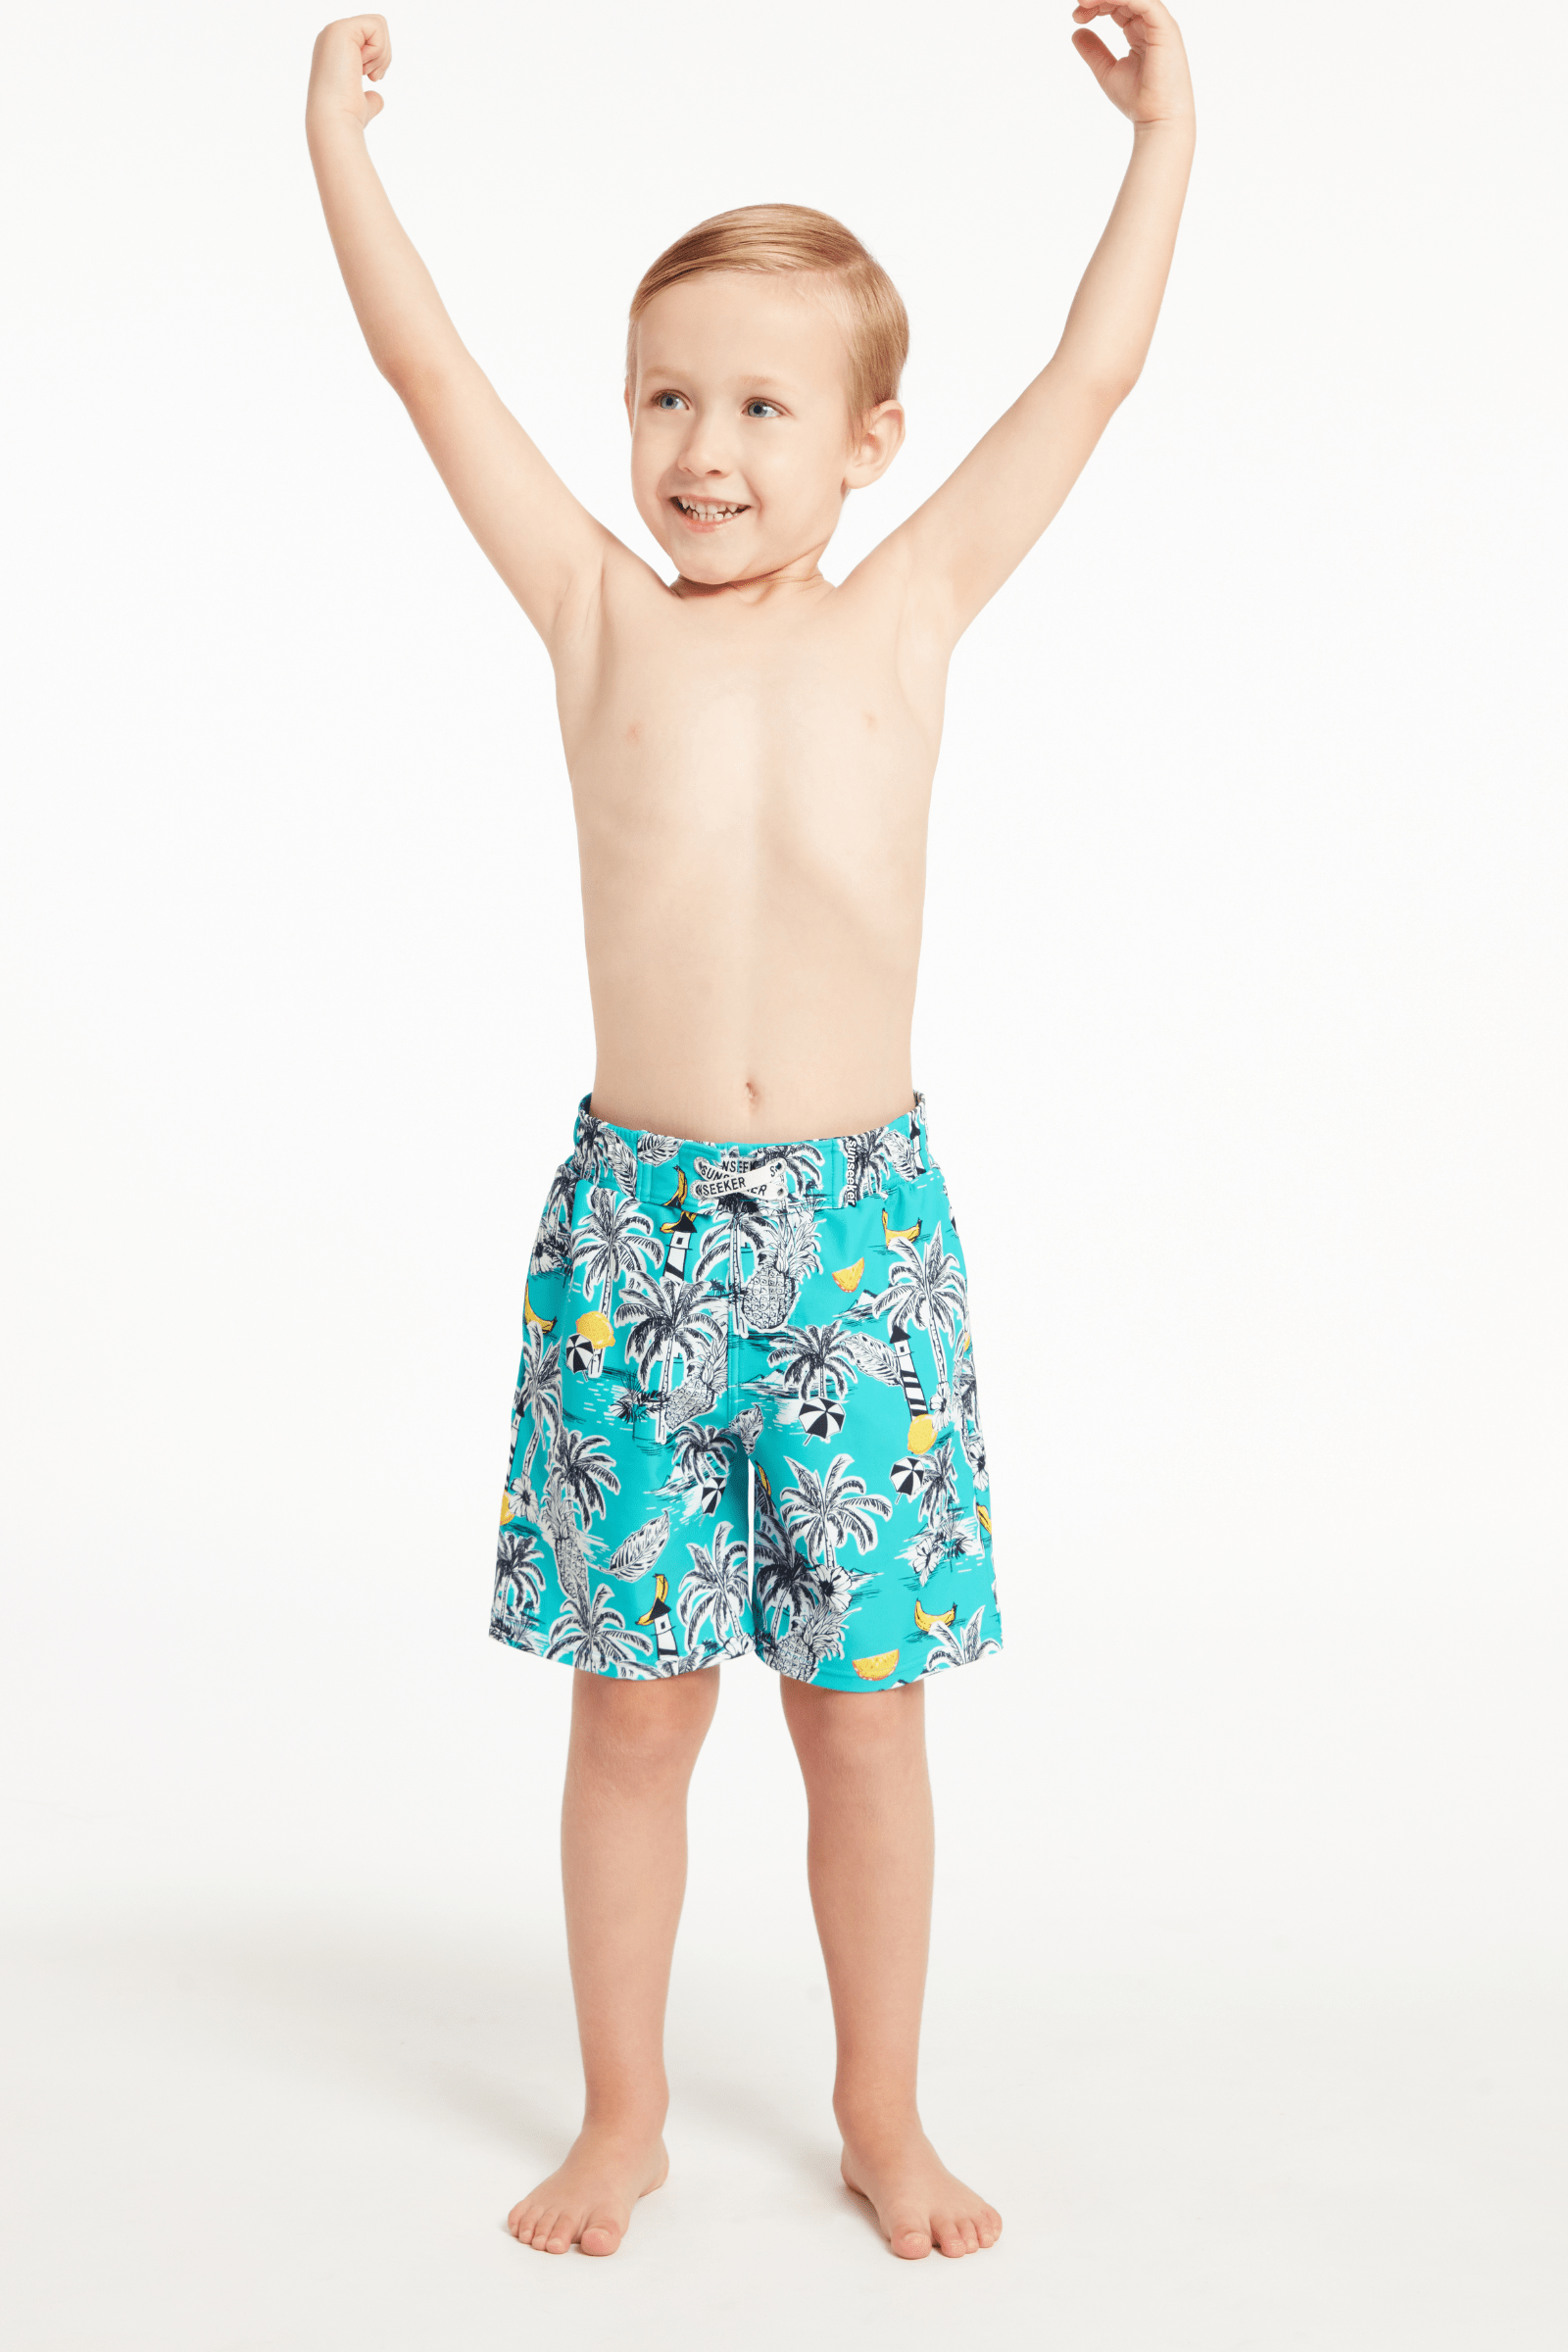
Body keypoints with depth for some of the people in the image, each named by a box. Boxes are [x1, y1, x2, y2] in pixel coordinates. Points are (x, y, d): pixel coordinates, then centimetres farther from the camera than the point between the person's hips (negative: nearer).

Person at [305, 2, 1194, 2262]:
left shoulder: (905, 616, 4)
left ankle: (885, 2114, 28)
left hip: (861, 1227, 0)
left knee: (864, 1713, 9)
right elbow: (428, 363, 4)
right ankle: (623, 2114, 27)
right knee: (633, 1711, 9)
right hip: (636, 1227, 0)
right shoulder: (603, 613, 3)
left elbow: (1095, 370, 8)